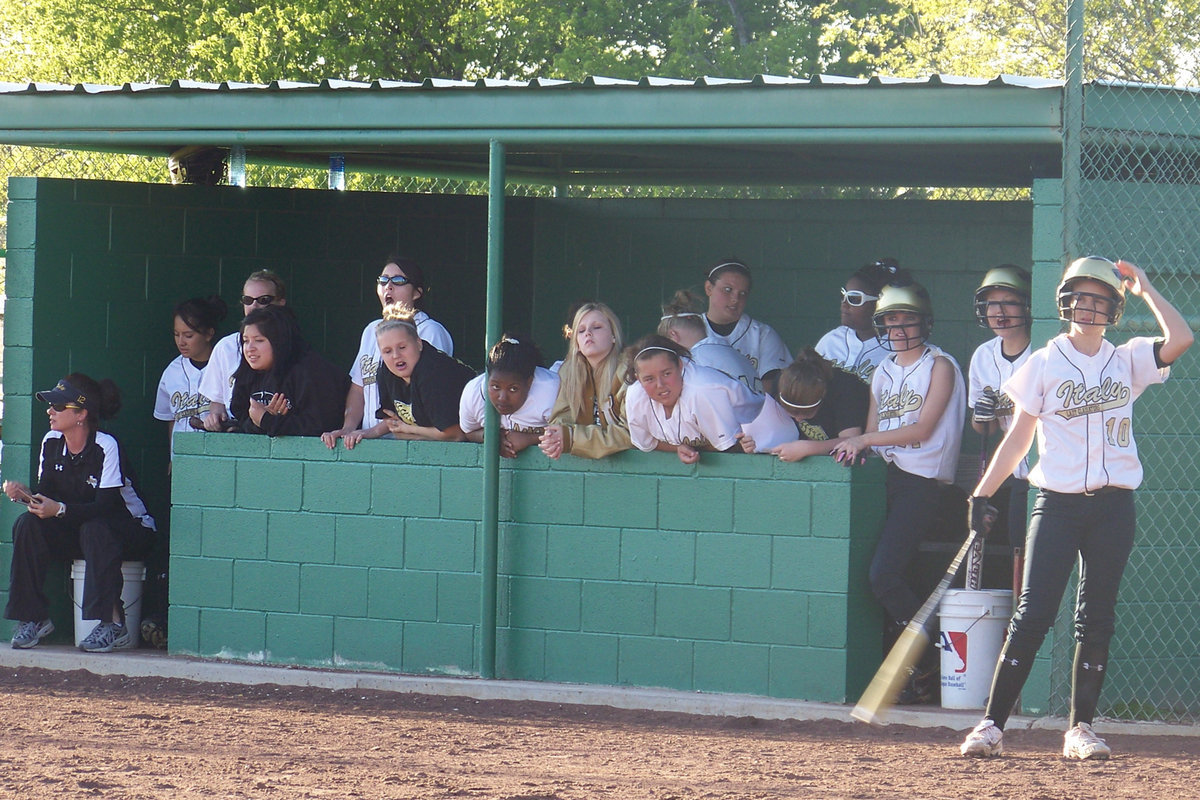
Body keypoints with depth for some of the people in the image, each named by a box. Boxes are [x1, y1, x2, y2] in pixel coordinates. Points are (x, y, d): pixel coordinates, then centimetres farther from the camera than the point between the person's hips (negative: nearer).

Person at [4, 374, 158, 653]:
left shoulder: (106, 446, -22)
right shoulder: (51, 442, -3)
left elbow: (106, 506, -27)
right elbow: (46, 494, -2)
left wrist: (60, 509, -39)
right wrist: (26, 495, -25)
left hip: (130, 531, -6)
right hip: (76, 531, 6)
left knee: (95, 529, -38)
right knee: (27, 523, -18)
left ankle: (113, 623, -34)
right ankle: (33, 619, -15)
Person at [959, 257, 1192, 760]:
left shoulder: (1127, 361, 9)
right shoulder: (1044, 364, 5)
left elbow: (1180, 340, -9)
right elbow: (1019, 437, 4)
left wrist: (1144, 289, 0)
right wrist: (983, 493, -4)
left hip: (1113, 507, 2)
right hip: (1057, 505, -2)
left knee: (1097, 620, 4)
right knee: (1032, 614, -8)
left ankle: (1081, 728, 9)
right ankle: (992, 724, -6)